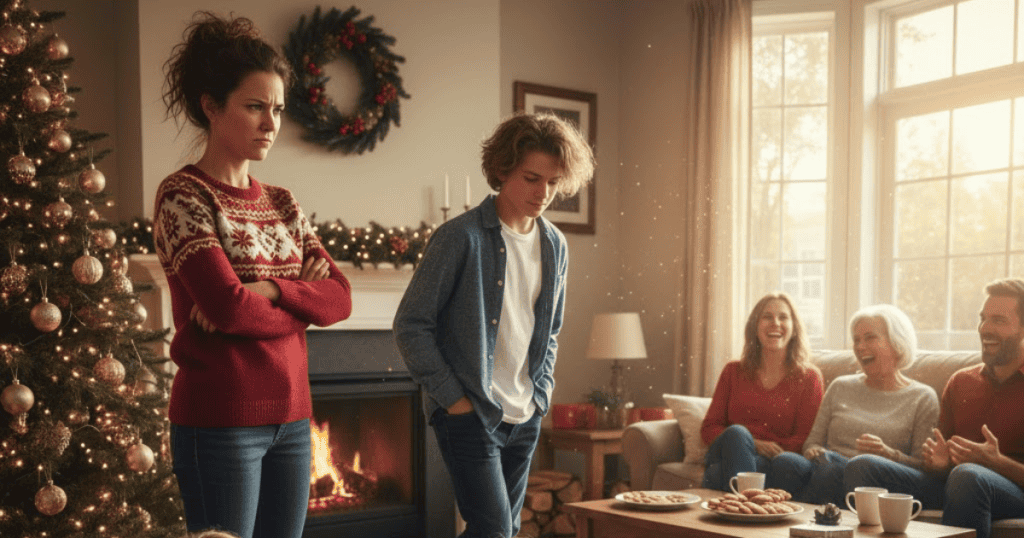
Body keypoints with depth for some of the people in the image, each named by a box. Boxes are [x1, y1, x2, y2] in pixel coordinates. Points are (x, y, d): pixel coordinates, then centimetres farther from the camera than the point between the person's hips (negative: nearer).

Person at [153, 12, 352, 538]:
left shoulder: (280, 203, 12)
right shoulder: (182, 195, -8)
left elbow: (338, 297, 2)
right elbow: (227, 307, -19)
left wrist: (271, 288, -14)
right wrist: (300, 310, -4)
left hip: (289, 417, 6)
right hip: (220, 421, -6)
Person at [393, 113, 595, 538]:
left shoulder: (555, 246, 8)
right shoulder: (461, 237, -13)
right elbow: (410, 325, -12)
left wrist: (540, 393, 10)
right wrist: (451, 397, -13)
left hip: (524, 418, 7)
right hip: (468, 414, -6)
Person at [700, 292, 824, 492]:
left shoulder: (808, 378, 12)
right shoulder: (733, 372, 18)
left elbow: (805, 438, 3)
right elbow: (709, 428, 11)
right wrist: (751, 444, -11)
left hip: (771, 464, -3)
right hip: (724, 456, 3)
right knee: (737, 433, -36)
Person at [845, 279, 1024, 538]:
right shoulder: (960, 381, 19)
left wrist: (996, 461, -18)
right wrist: (938, 462, -4)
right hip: (950, 483, 5)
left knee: (967, 475, -40)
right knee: (861, 466, -17)